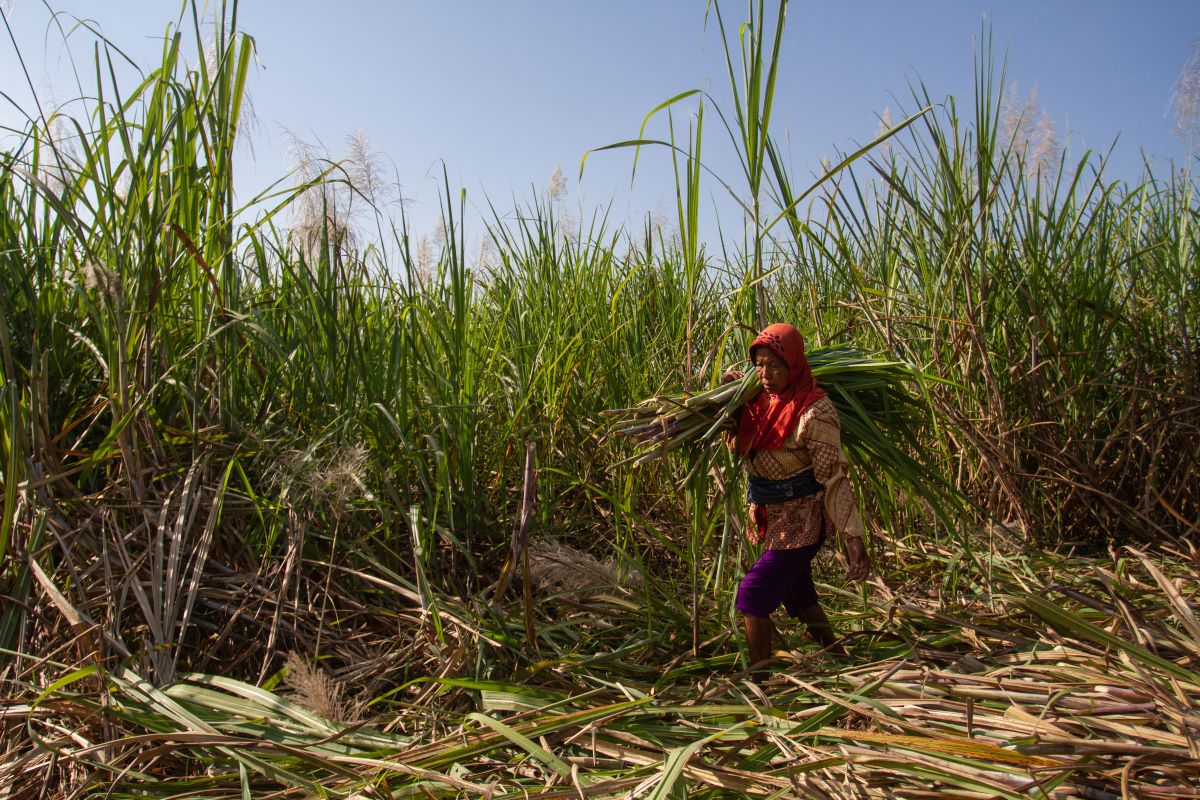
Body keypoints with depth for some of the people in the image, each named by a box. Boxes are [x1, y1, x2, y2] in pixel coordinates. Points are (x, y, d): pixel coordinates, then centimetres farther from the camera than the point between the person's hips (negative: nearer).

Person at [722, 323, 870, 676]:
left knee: (753, 594, -8)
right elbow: (737, 444, 13)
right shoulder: (761, 399, 0)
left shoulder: (813, 411, -22)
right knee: (796, 592, 22)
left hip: (801, 521, -8)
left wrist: (853, 540, -24)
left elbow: (834, 477, -22)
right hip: (772, 518, 8)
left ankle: (758, 677, 7)